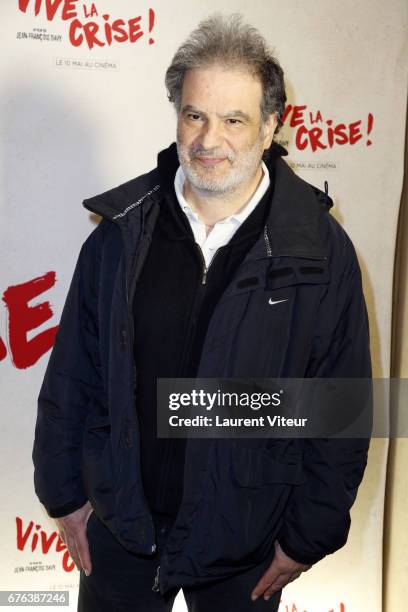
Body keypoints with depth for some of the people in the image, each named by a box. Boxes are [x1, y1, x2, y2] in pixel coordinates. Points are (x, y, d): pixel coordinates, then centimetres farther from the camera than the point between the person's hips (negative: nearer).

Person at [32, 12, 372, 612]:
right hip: (120, 526, 2)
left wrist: (307, 537, -3)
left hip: (245, 544, -1)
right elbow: (71, 377, 1)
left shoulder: (321, 250, -12)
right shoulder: (121, 233, -6)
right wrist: (65, 495, 4)